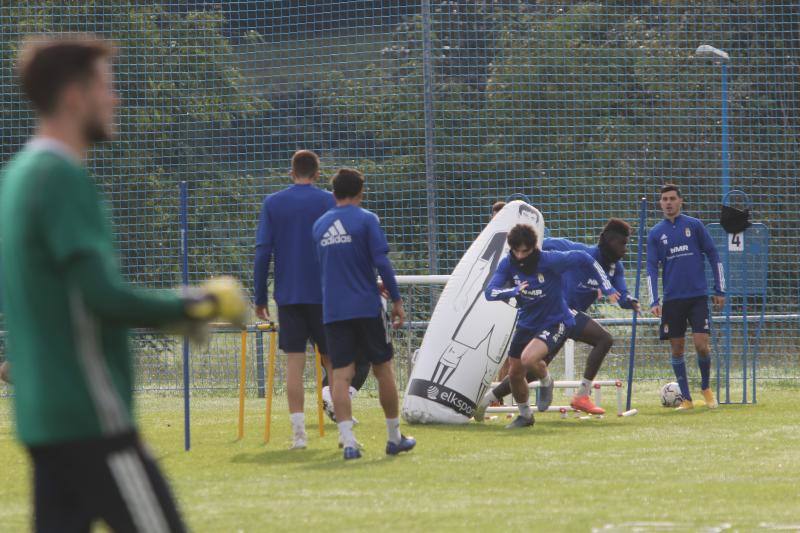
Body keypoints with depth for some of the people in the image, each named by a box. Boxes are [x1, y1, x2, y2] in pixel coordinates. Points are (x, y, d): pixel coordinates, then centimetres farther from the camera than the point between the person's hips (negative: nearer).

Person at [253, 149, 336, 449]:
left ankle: (298, 432, -6)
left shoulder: (272, 204, 4)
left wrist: (260, 298, 5)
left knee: (294, 363, 0)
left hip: (288, 297, 1)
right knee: (333, 361, 7)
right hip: (323, 296, -1)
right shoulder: (328, 202, 0)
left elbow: (262, 252, 1)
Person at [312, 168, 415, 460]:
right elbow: (382, 262, -12)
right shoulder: (366, 219, -4)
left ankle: (348, 442, -13)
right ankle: (394, 438, 17)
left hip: (333, 311, 3)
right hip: (367, 306, -3)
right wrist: (396, 300, -3)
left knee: (341, 375, -2)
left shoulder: (320, 225, 12)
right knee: (383, 369, 9)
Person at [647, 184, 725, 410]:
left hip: (698, 296, -2)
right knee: (677, 349, 2)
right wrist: (654, 302, -7)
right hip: (672, 299, 2)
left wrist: (720, 290, 5)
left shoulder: (694, 225, 2)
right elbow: (651, 269, 3)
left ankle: (706, 387, 15)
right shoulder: (655, 234, 5)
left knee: (701, 345, -10)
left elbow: (713, 256, 7)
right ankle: (686, 398, 12)